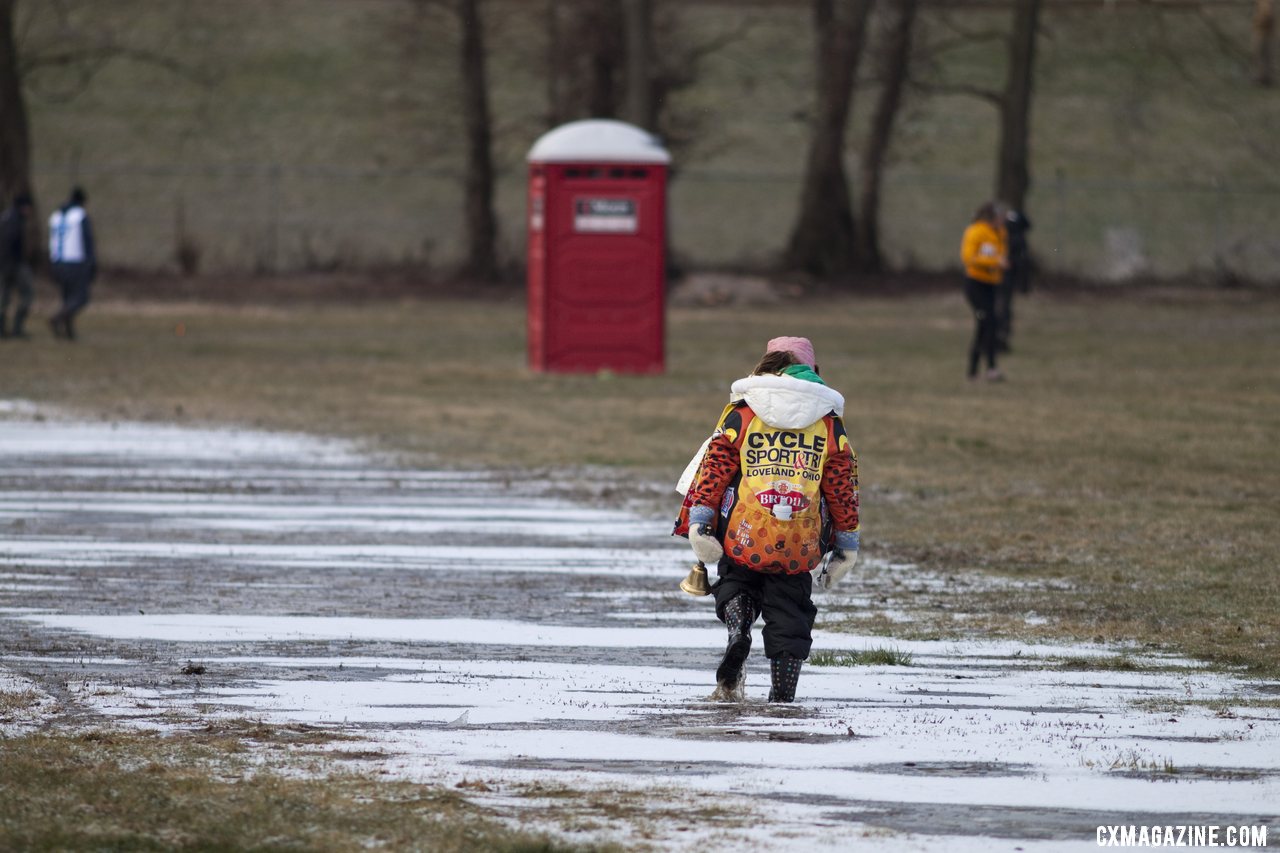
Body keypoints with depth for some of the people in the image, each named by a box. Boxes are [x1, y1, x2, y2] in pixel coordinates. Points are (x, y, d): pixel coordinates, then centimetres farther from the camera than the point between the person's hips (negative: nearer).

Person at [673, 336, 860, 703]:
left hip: (742, 537, -1)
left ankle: (737, 629, -9)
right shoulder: (829, 421, 9)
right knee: (789, 614, 14)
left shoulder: (741, 412, 5)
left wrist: (699, 522, 1)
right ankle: (783, 694, 6)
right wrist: (847, 545, 15)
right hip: (799, 547, 1)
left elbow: (715, 468, 0)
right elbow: (843, 488, 10)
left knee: (736, 584, 23)